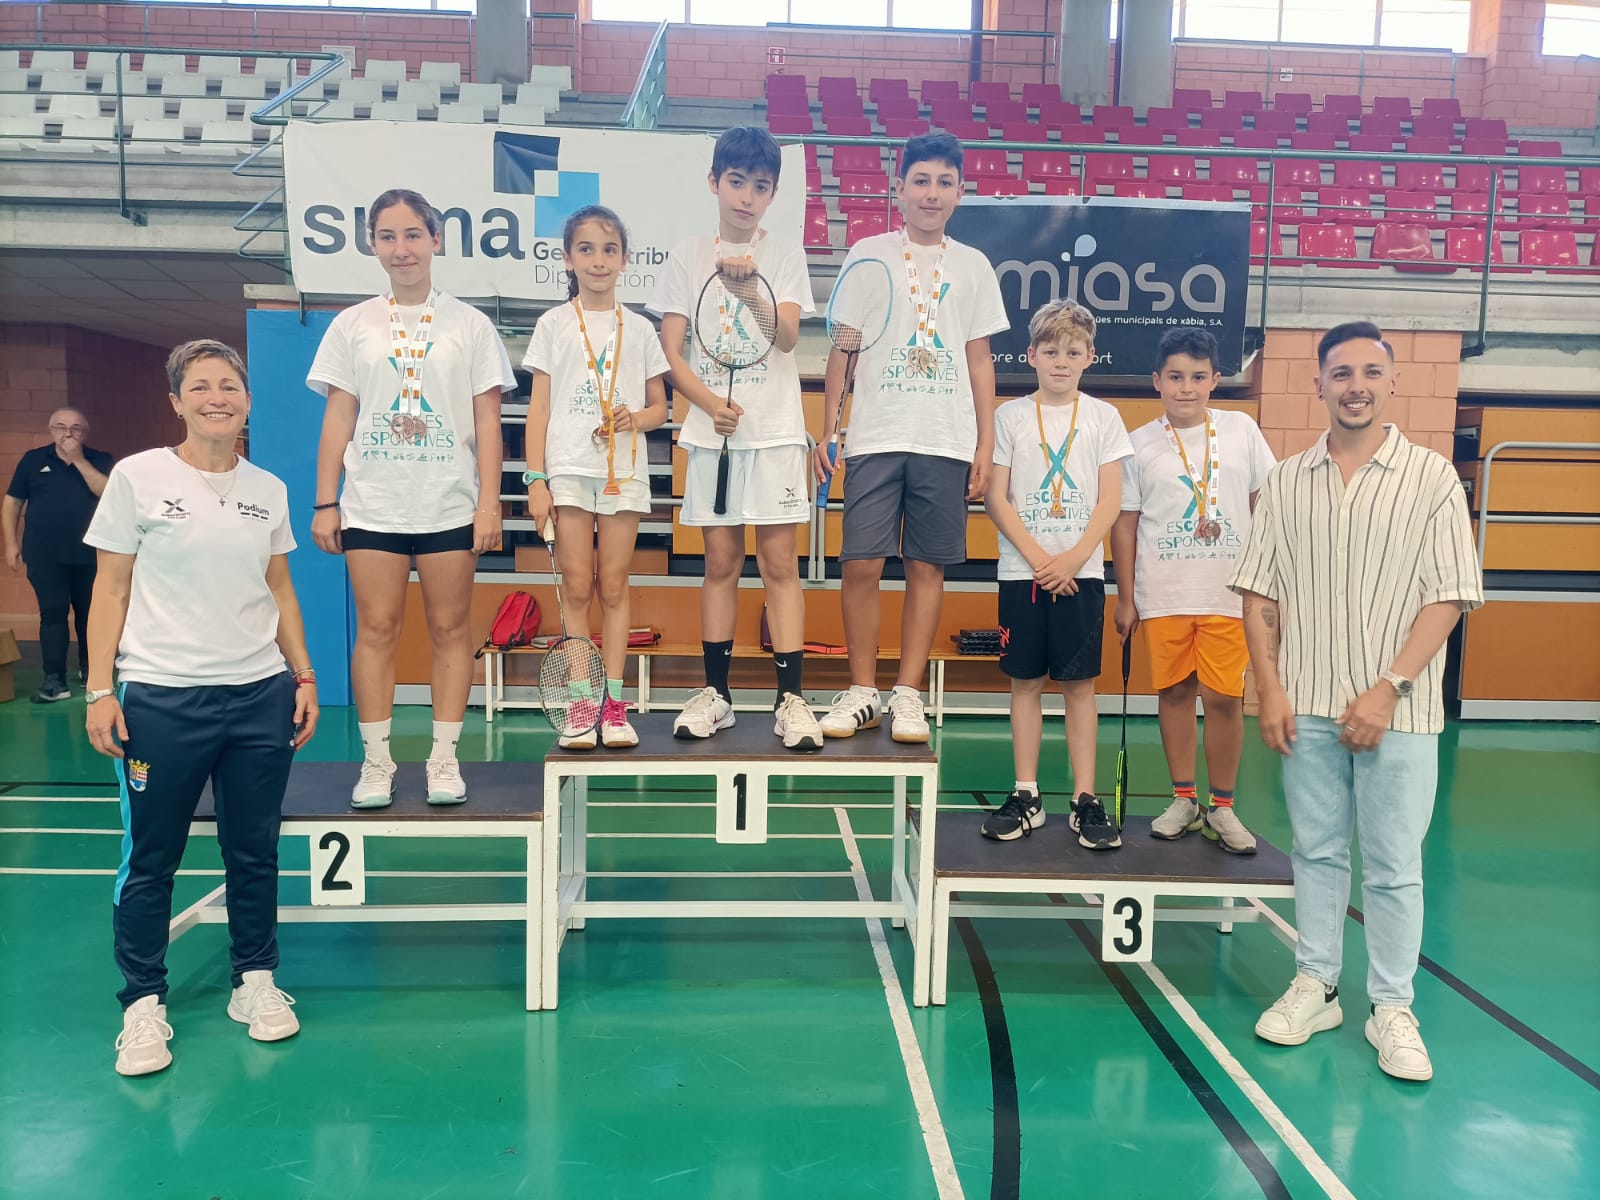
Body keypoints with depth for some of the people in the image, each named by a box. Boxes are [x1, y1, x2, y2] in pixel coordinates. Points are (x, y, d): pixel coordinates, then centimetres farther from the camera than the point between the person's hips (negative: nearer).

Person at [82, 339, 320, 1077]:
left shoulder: (268, 489, 7)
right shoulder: (137, 478, -2)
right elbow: (111, 587, -1)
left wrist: (304, 677, 7)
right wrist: (100, 691, -6)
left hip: (260, 696, 3)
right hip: (162, 698, -3)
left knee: (254, 850, 11)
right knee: (150, 859, 6)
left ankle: (255, 982, 27)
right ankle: (143, 1003, 21)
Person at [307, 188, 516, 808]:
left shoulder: (469, 324, 6)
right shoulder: (353, 325, 10)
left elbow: (487, 421, 3)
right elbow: (338, 419, 8)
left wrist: (489, 502, -5)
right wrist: (325, 503, 2)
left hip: (450, 505, -1)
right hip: (371, 505, 1)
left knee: (450, 626, 2)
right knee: (376, 628, 1)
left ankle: (444, 758, 11)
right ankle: (376, 761, 10)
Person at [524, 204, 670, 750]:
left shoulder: (639, 329, 9)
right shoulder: (554, 325, 6)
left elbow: (659, 407, 12)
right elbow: (539, 407, 3)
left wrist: (636, 419, -11)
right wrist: (535, 479, -5)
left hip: (623, 471, 1)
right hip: (568, 470, -1)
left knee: (614, 588, 3)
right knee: (577, 589, -1)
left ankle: (614, 704, 9)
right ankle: (581, 704, 6)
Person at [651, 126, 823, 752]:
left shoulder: (785, 254, 8)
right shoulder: (688, 254, 8)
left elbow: (787, 336, -6)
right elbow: (671, 349, 1)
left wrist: (749, 282, -20)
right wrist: (711, 403, -13)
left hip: (774, 429, -1)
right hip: (711, 428, 1)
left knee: (779, 561, -4)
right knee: (721, 561, 5)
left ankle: (791, 697, -1)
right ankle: (715, 693, 13)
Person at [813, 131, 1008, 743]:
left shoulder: (973, 266, 12)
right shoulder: (867, 254, 8)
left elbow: (979, 359, 13)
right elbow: (842, 345, 8)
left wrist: (986, 443, 6)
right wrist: (826, 429, 2)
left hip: (947, 440, 1)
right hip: (875, 436, -1)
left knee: (927, 568, 2)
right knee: (860, 565, -5)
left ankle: (907, 695, 11)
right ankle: (862, 692, 8)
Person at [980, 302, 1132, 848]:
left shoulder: (1103, 417, 6)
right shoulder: (1010, 415, 5)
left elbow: (1110, 499, 2)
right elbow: (997, 498, 0)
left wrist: (1074, 558, -11)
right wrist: (1037, 557, -10)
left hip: (1081, 571, 0)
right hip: (1022, 571, 0)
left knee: (1079, 683, 2)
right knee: (1026, 681, 4)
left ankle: (1085, 800, 9)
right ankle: (1026, 797, 13)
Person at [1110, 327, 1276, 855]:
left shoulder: (1241, 430, 3)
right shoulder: (1141, 444, 1)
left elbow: (1265, 503, 9)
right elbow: (1125, 523, 3)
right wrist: (1124, 599, 2)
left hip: (1229, 592, 0)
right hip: (1162, 594, 0)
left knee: (1225, 697, 0)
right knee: (1174, 691, 8)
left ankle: (1221, 806, 16)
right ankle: (1184, 800, 22)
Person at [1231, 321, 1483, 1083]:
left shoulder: (1431, 477, -1)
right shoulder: (1286, 481, 6)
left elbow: (1449, 597, -6)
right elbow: (1259, 592, 5)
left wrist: (1388, 688, -14)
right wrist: (1270, 689, -3)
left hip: (1397, 711, -2)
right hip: (1307, 707, 2)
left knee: (1394, 864, 5)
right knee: (1316, 850, 12)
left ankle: (1392, 1008, 18)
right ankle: (1314, 987, 25)